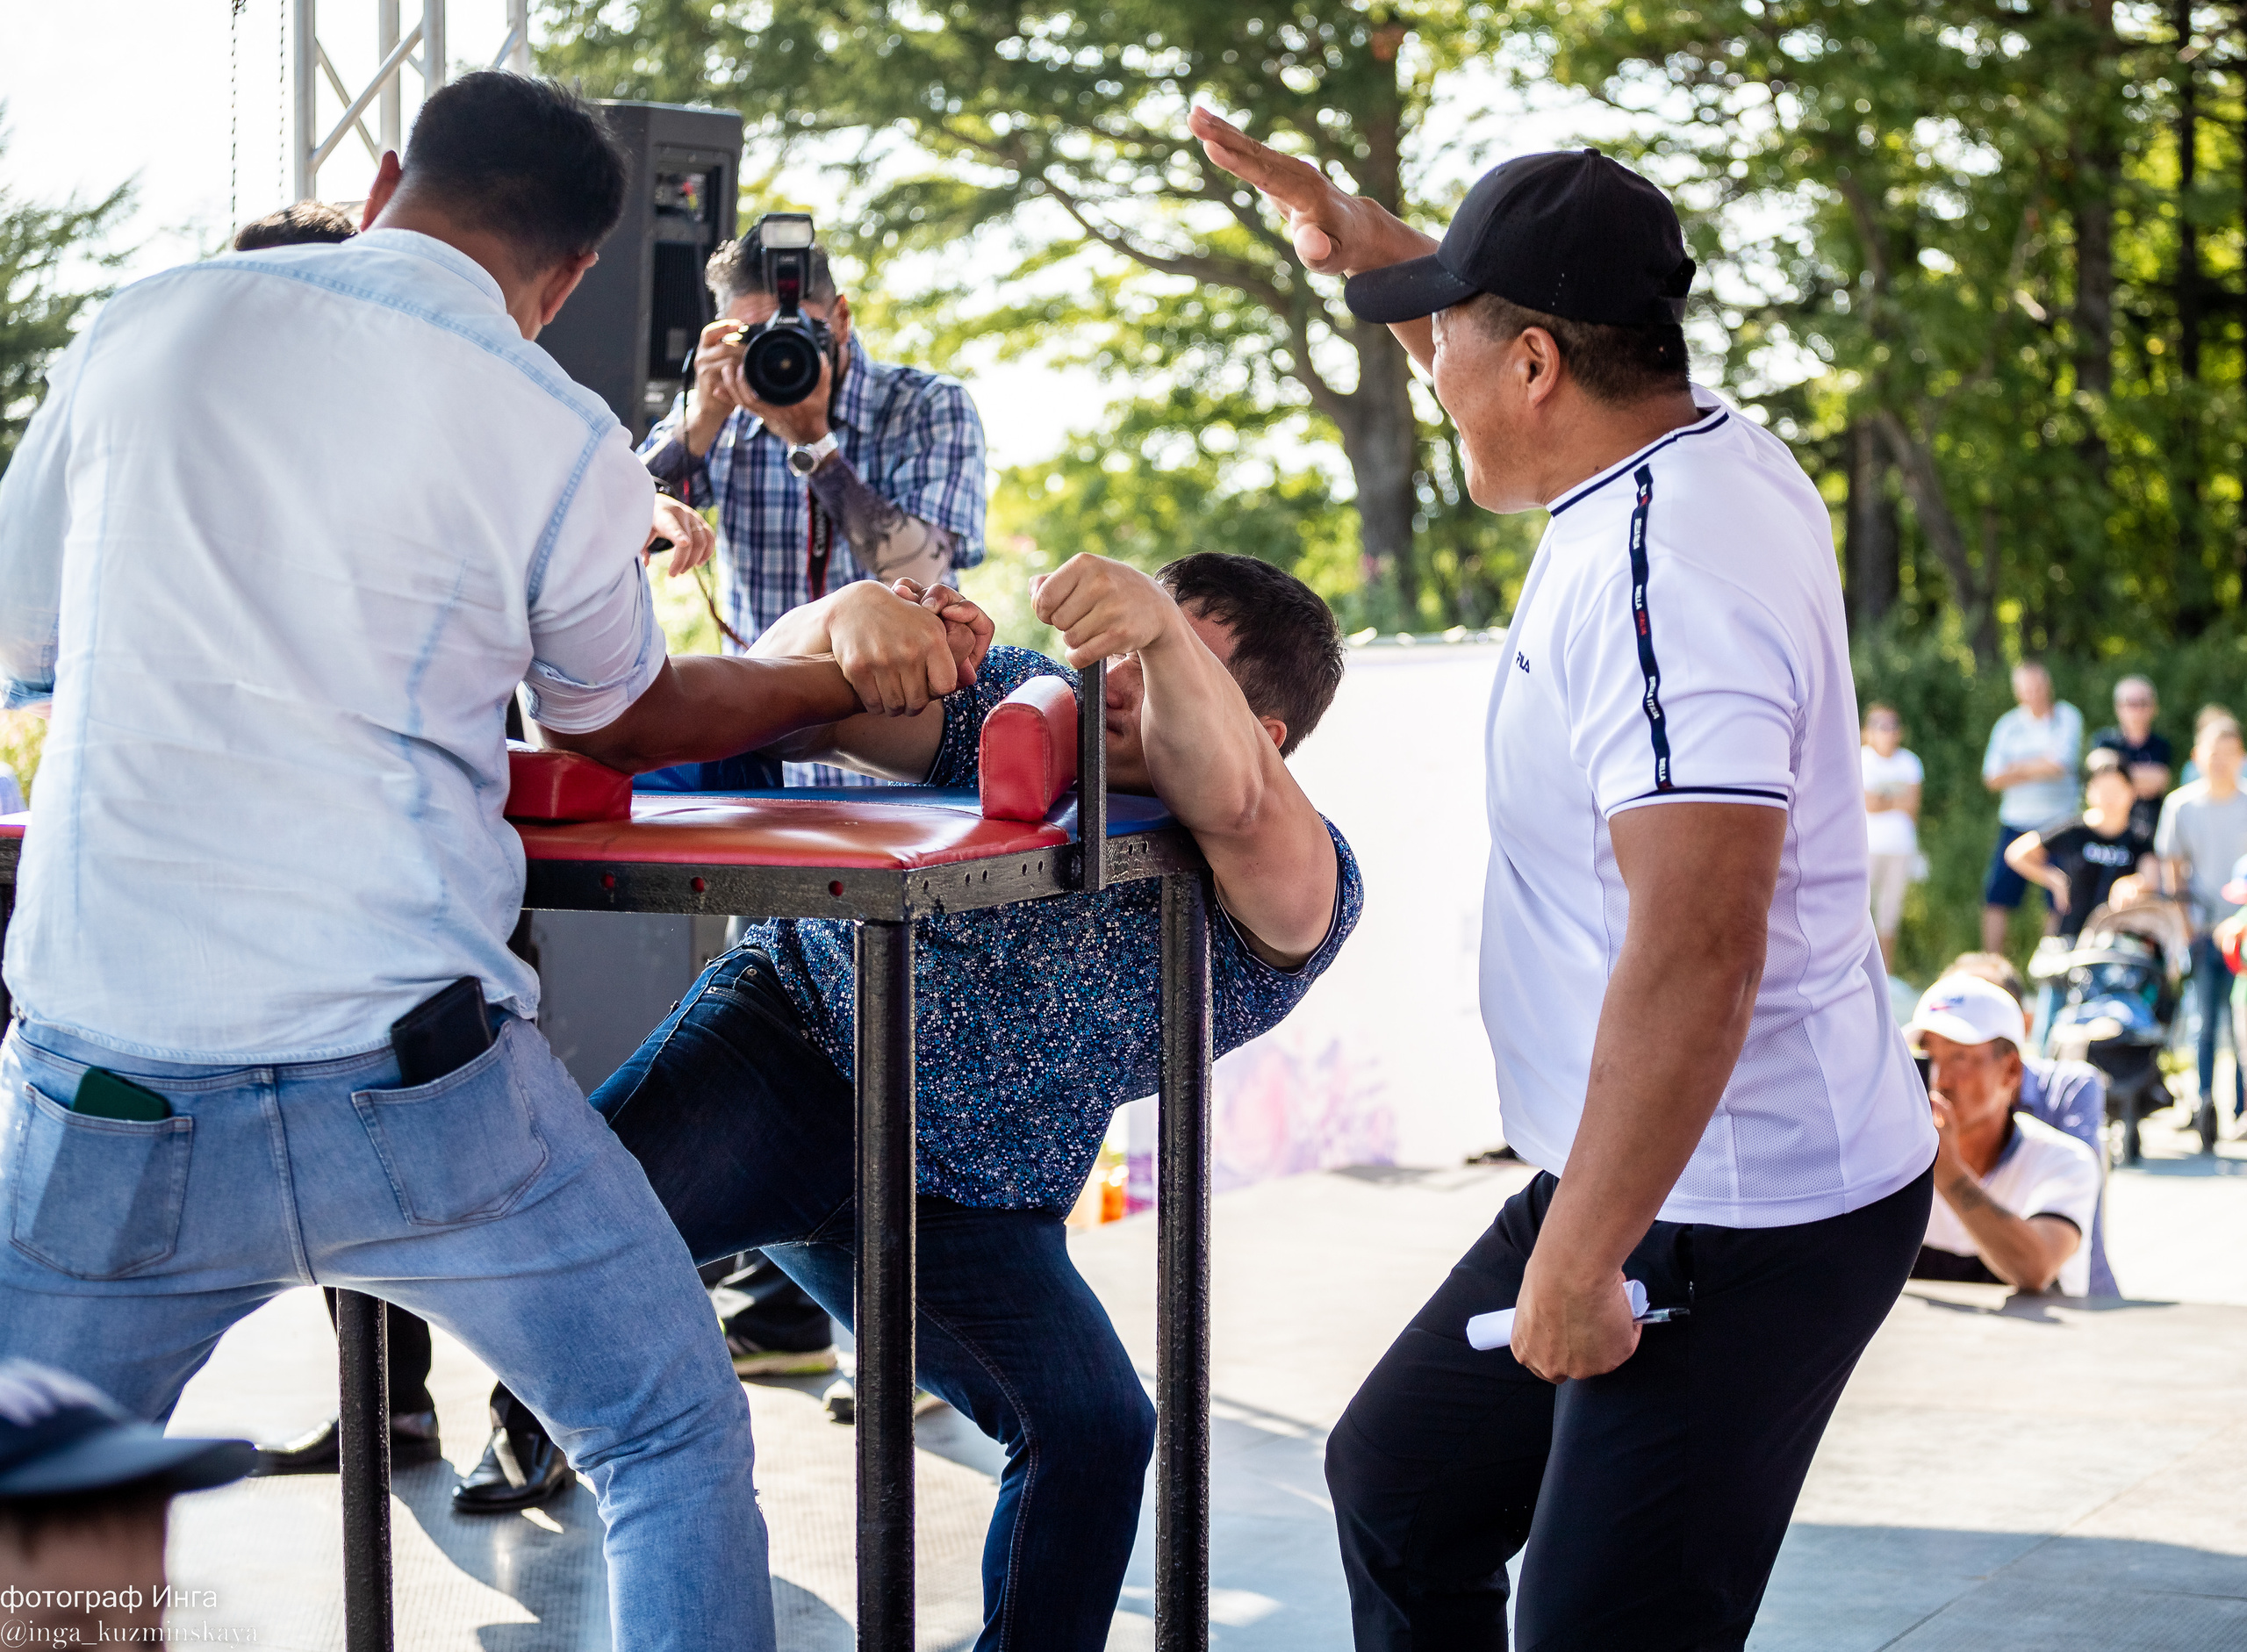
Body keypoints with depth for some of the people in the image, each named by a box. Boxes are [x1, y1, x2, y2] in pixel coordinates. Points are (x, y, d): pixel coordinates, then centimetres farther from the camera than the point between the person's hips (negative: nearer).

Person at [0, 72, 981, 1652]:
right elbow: (624, 724, 16)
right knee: (678, 1442, 16)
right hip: (407, 1078, -2)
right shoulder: (563, 441, -2)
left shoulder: (144, 323, 7)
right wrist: (847, 679, 31)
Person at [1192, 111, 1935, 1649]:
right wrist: (1367, 239, 24)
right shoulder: (1716, 451, 5)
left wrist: (1574, 1266, -26)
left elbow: (1698, 955, -31)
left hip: (1734, 1222, -11)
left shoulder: (1659, 574, -26)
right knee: (1400, 1483, 21)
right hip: (1662, 1176, 11)